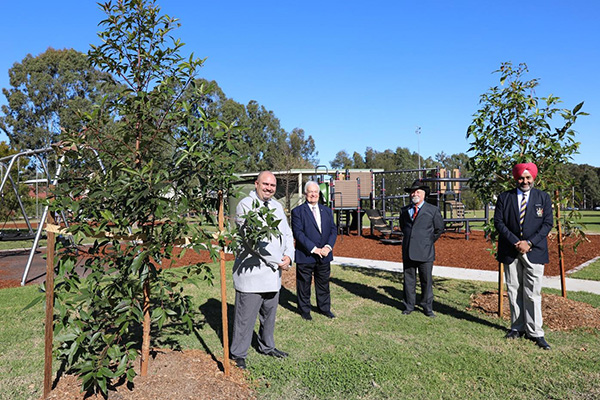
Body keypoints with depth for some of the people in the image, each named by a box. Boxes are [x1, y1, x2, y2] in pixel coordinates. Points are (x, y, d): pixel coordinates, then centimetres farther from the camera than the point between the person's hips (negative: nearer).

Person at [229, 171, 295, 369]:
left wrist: (288, 256, -4)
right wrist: (277, 261, -15)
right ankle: (237, 354, 17)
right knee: (246, 316, 1)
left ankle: (267, 347, 37)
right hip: (251, 271, -7)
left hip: (274, 273, 7)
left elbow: (287, 234, 15)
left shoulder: (277, 206, 14)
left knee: (270, 313, 19)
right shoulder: (246, 205, -11)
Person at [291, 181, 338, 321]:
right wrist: (314, 249, -18)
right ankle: (304, 310, 25)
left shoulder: (327, 210, 11)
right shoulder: (297, 211, -5)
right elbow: (298, 233, -13)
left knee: (323, 283, 16)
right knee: (304, 285, 8)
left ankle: (324, 308, 32)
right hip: (305, 256, -4)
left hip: (324, 256, 4)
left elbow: (333, 230, 7)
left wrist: (328, 246, -10)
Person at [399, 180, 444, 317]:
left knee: (426, 280, 3)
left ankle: (427, 308, 16)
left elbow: (439, 229, 10)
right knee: (409, 279, 9)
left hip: (425, 252, -3)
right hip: (408, 251, 3)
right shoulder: (404, 210, 11)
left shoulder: (433, 210, 2)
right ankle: (409, 306, 21)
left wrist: (428, 242, 9)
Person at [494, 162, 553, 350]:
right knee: (514, 291, 7)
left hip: (534, 251, -1)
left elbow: (547, 223, 1)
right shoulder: (504, 198, 5)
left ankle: (535, 332, 9)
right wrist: (516, 242, -11)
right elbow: (498, 222, 0)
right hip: (510, 252, 1)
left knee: (533, 293, -1)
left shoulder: (543, 197, 6)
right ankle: (517, 327, 18)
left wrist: (529, 242, -11)